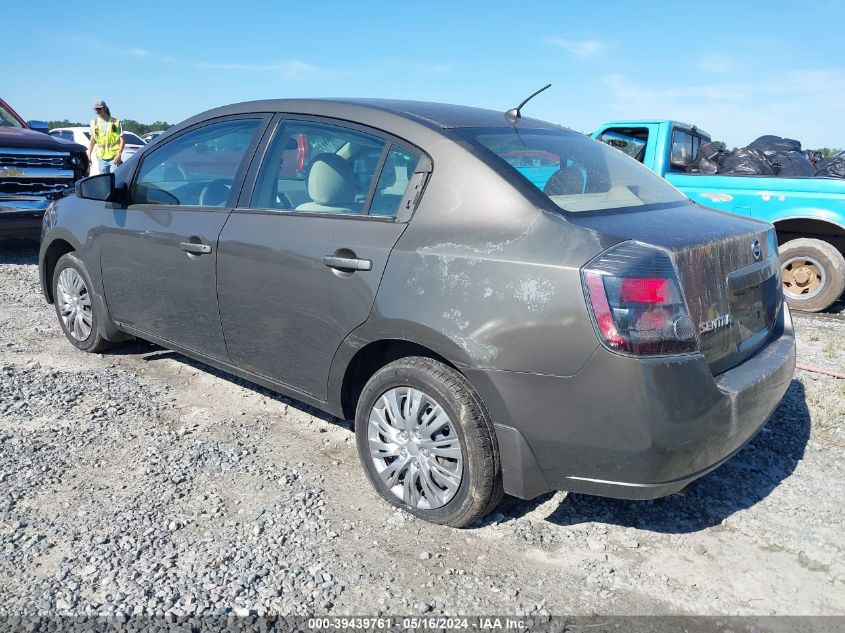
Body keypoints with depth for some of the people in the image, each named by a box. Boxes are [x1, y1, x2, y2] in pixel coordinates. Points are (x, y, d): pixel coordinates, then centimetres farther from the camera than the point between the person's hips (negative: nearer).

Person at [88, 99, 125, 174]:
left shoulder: (115, 122, -1)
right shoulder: (94, 123, 11)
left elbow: (122, 140, -4)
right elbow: (92, 141, 18)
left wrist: (119, 154, -17)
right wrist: (89, 154, 9)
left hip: (114, 157, -4)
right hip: (102, 158, 4)